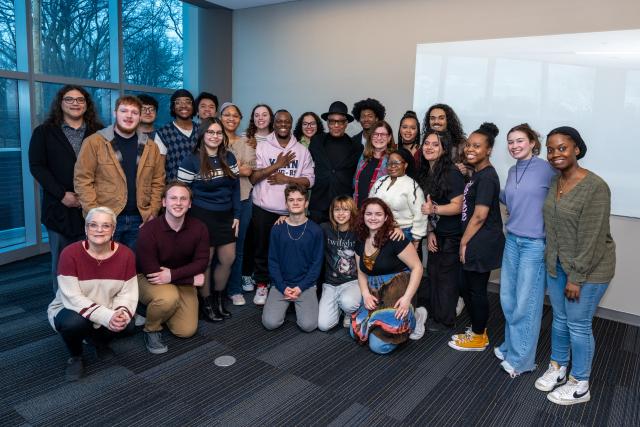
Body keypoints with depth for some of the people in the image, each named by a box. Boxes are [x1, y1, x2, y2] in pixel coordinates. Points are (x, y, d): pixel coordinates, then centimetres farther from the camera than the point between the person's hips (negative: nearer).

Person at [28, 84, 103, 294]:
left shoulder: (99, 132, 9)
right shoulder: (44, 132, 8)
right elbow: (37, 166, 1)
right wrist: (61, 195, -10)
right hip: (60, 207, 0)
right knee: (61, 261, 7)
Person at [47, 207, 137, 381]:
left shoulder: (125, 254, -12)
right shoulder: (70, 253, -22)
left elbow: (128, 293, -11)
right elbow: (72, 298, -25)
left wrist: (122, 313, -33)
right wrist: (107, 317, -35)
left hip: (109, 313, 3)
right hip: (69, 310, -3)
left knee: (127, 325, -25)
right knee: (74, 322, -35)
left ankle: (99, 341, 13)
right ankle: (75, 356, 1)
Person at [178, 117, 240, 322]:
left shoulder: (229, 158, 6)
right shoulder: (191, 161, -8)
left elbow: (235, 188, 9)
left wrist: (236, 215, 4)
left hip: (226, 216, 5)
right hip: (202, 217, -5)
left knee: (228, 259, 8)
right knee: (205, 261, 5)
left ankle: (218, 299, 29)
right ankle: (206, 303, 22)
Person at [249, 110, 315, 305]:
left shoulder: (302, 150, 5)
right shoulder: (262, 147, 1)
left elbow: (309, 180, 1)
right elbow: (252, 177, -7)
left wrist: (286, 179, -13)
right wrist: (277, 165, -12)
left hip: (291, 210, 1)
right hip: (264, 208, 0)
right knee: (262, 248, 9)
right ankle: (262, 285, 24)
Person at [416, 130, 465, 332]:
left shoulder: (452, 173, -18)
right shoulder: (425, 172, 5)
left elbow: (457, 207, -19)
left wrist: (434, 209, -33)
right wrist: (430, 232, 3)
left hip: (452, 234, -7)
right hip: (436, 233, 7)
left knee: (446, 276, 3)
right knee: (432, 273, 14)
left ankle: (444, 321, 19)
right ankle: (431, 313, 29)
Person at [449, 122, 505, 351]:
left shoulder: (486, 176, -17)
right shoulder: (477, 174, 13)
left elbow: (480, 215, -20)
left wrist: (464, 242, -12)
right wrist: (466, 242, 13)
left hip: (482, 243, -9)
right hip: (475, 242, 9)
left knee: (476, 290, 4)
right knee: (468, 288, 17)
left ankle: (478, 338, 20)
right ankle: (477, 331, 32)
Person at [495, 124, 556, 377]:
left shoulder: (546, 169, -11)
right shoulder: (512, 171, 10)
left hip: (535, 244, -6)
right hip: (512, 240, 6)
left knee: (526, 304, 2)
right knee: (507, 298, 12)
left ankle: (520, 358, 18)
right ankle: (511, 346, 31)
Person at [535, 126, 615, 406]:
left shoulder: (595, 187, -21)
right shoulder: (555, 182, 2)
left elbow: (591, 238, -21)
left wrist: (576, 277, -18)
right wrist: (551, 260, 10)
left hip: (589, 268, -6)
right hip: (557, 264, 7)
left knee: (578, 325, 5)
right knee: (560, 319, 18)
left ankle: (580, 386, 24)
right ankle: (557, 368, 38)